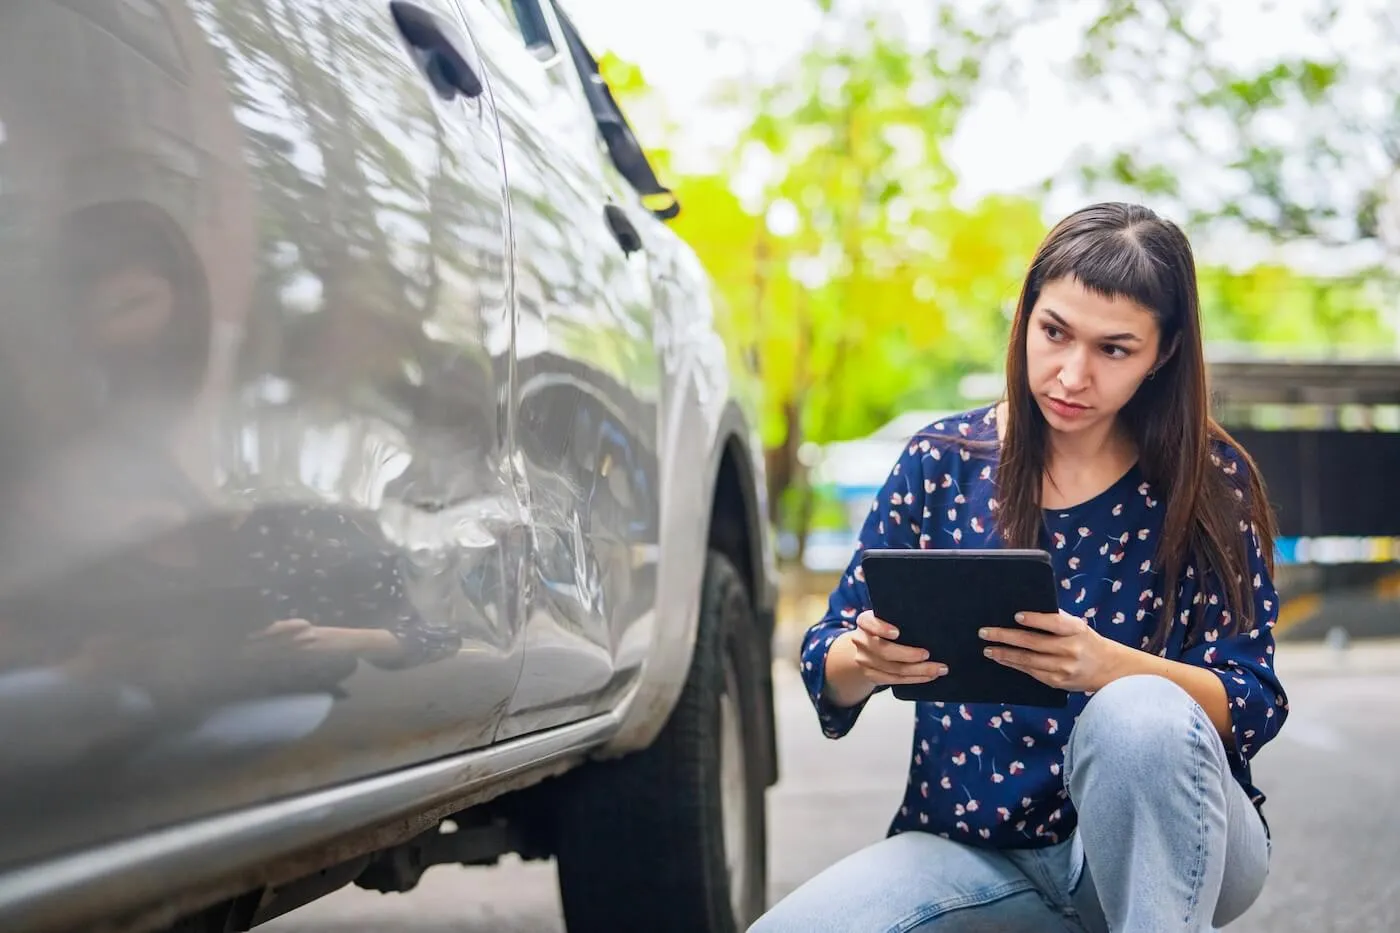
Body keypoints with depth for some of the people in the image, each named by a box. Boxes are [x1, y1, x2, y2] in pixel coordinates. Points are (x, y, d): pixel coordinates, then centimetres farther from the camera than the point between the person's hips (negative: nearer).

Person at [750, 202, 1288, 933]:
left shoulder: (1210, 482, -4)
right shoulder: (941, 462, 1)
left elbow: (1253, 705, -11)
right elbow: (825, 669, 3)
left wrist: (1109, 667, -32)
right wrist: (865, 660, -23)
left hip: (1173, 846, -3)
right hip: (973, 847, 4)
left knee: (1140, 714, -36)